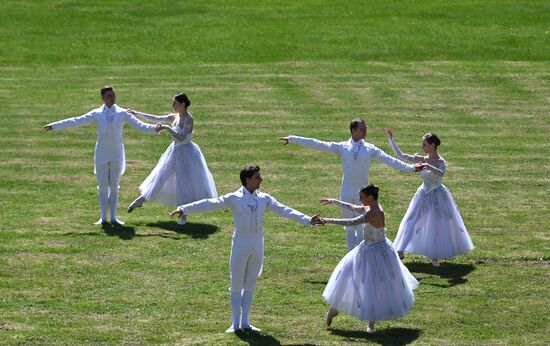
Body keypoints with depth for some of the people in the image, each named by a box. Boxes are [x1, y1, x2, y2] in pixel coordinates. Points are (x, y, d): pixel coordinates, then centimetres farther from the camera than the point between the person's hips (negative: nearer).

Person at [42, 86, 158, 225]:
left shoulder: (122, 113, 1)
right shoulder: (96, 114, -1)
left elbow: (139, 125, -7)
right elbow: (75, 121, -3)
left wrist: (154, 128, -24)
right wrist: (54, 126, -7)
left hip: (117, 155, 0)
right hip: (102, 154, 0)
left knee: (114, 186, 7)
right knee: (103, 186, 4)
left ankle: (113, 217, 12)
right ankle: (103, 217, 11)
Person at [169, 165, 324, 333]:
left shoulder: (264, 199, 5)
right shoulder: (234, 198, -7)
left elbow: (284, 210, 4)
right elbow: (210, 204, -14)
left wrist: (307, 220, -4)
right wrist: (184, 209, -23)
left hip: (257, 245, 4)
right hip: (241, 244, -4)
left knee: (250, 285, 11)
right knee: (236, 285, 3)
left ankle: (245, 322, 19)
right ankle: (235, 323, 12)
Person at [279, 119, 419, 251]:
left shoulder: (370, 149, 0)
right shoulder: (342, 147, 1)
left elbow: (389, 160, -8)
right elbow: (317, 144, 0)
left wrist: (410, 167, -20)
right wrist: (292, 139, -3)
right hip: (346, 191, 1)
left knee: (360, 228, 0)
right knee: (349, 228, 9)